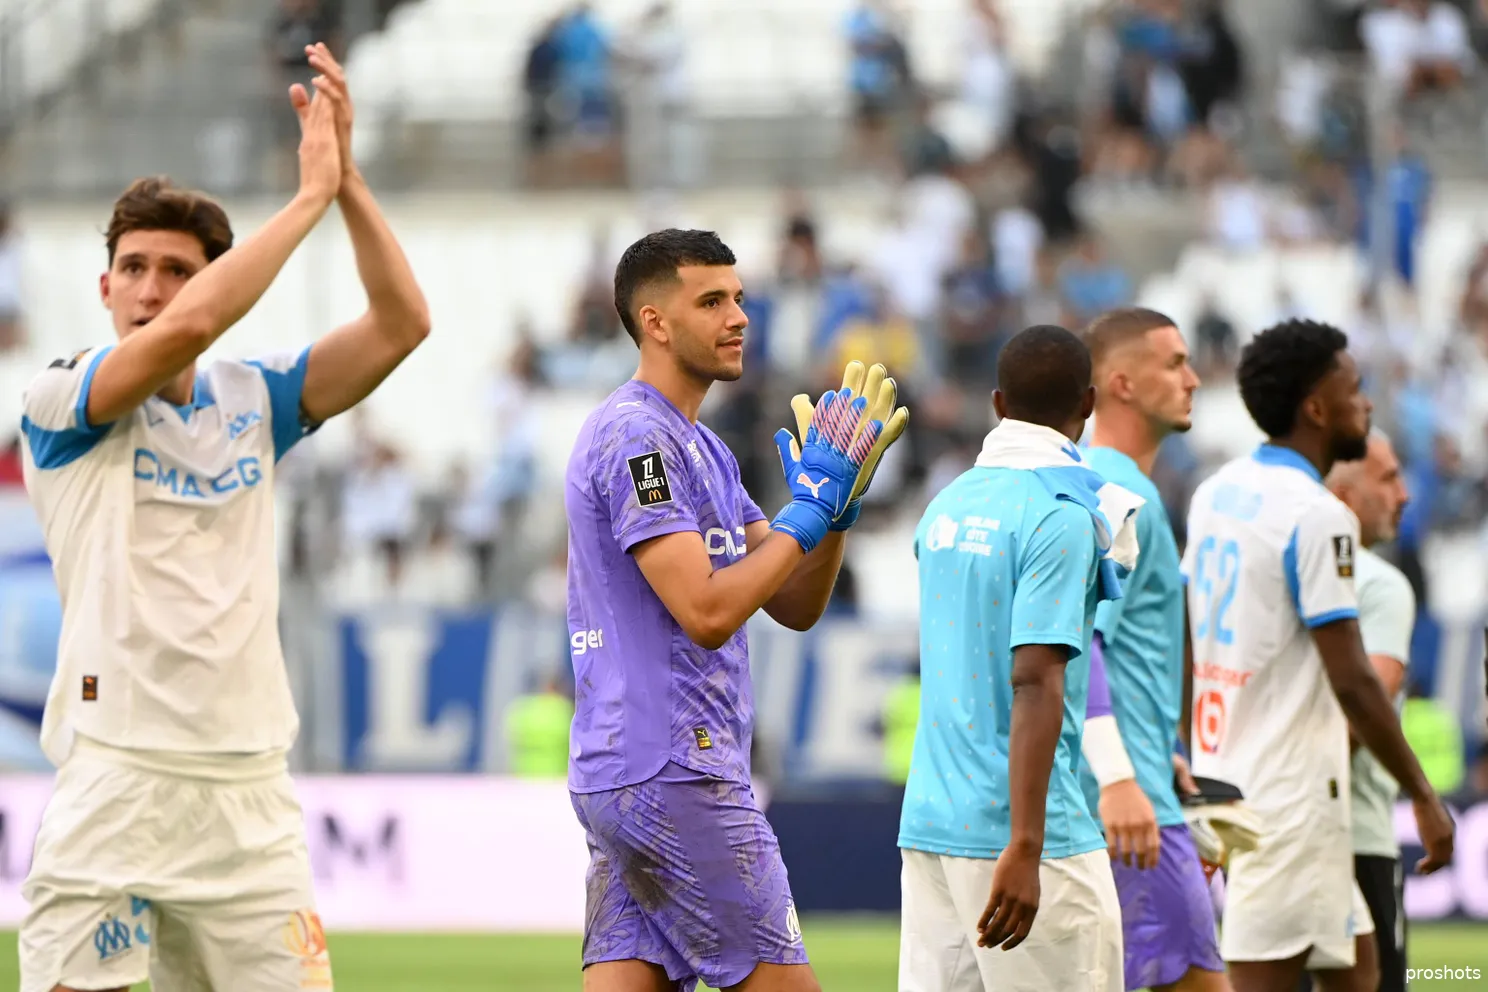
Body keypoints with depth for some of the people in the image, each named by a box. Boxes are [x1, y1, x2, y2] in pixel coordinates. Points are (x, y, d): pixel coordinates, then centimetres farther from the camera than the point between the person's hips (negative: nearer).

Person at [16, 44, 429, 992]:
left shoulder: (252, 401, 13)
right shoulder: (64, 402, -2)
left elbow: (401, 324, 4)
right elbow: (185, 327, -20)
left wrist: (350, 178, -6)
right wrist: (311, 195, -13)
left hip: (250, 793, 5)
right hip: (116, 780, -4)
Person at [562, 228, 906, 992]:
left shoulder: (700, 447, 19)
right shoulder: (637, 438, -12)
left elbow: (795, 606, 18)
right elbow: (707, 611, -20)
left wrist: (837, 503, 3)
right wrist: (809, 509, -12)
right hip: (674, 774, -10)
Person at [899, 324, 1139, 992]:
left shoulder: (947, 505, 12)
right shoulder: (1061, 515, -11)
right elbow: (1035, 680, -19)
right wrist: (1024, 849, -24)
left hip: (929, 821, 7)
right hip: (1023, 828, -7)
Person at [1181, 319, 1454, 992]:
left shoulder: (1216, 494, 9)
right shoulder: (1318, 517, -17)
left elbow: (1182, 649, 16)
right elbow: (1352, 683, -20)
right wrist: (1423, 797, -13)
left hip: (1222, 775, 9)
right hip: (1288, 795, -9)